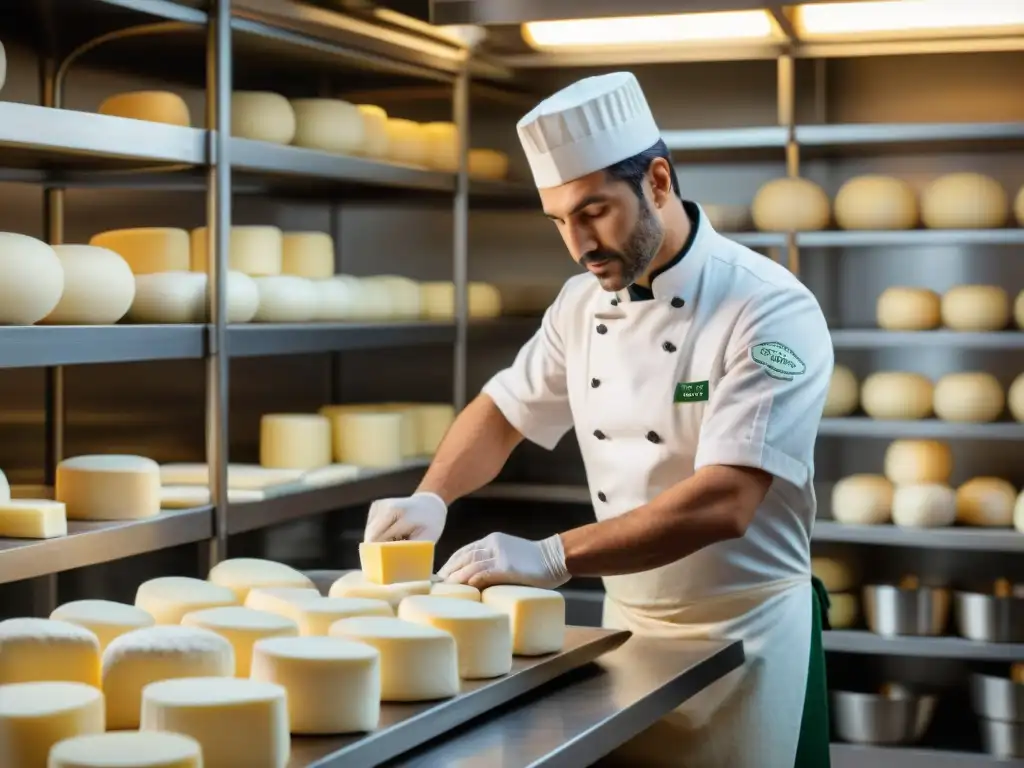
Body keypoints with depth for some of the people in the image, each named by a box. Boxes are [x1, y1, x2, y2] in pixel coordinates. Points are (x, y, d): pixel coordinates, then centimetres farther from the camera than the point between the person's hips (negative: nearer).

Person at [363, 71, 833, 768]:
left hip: (746, 635, -5)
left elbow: (724, 504, -29)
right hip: (626, 623, 6)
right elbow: (503, 413, 13)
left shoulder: (770, 311, -21)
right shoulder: (585, 302, 1)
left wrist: (551, 557, -33)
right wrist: (431, 499, -7)